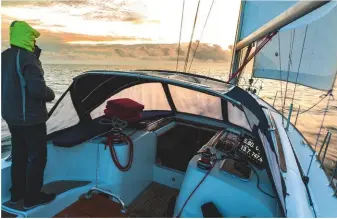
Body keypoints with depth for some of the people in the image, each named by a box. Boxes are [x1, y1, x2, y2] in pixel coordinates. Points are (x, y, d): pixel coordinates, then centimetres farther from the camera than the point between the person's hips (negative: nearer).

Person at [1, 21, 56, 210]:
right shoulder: (27, 58, -19)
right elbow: (37, 88, -29)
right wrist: (51, 94, -8)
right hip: (30, 117, -9)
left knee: (19, 154, 20)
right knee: (37, 156, 4)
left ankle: (16, 193, 32)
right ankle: (32, 198, 14)